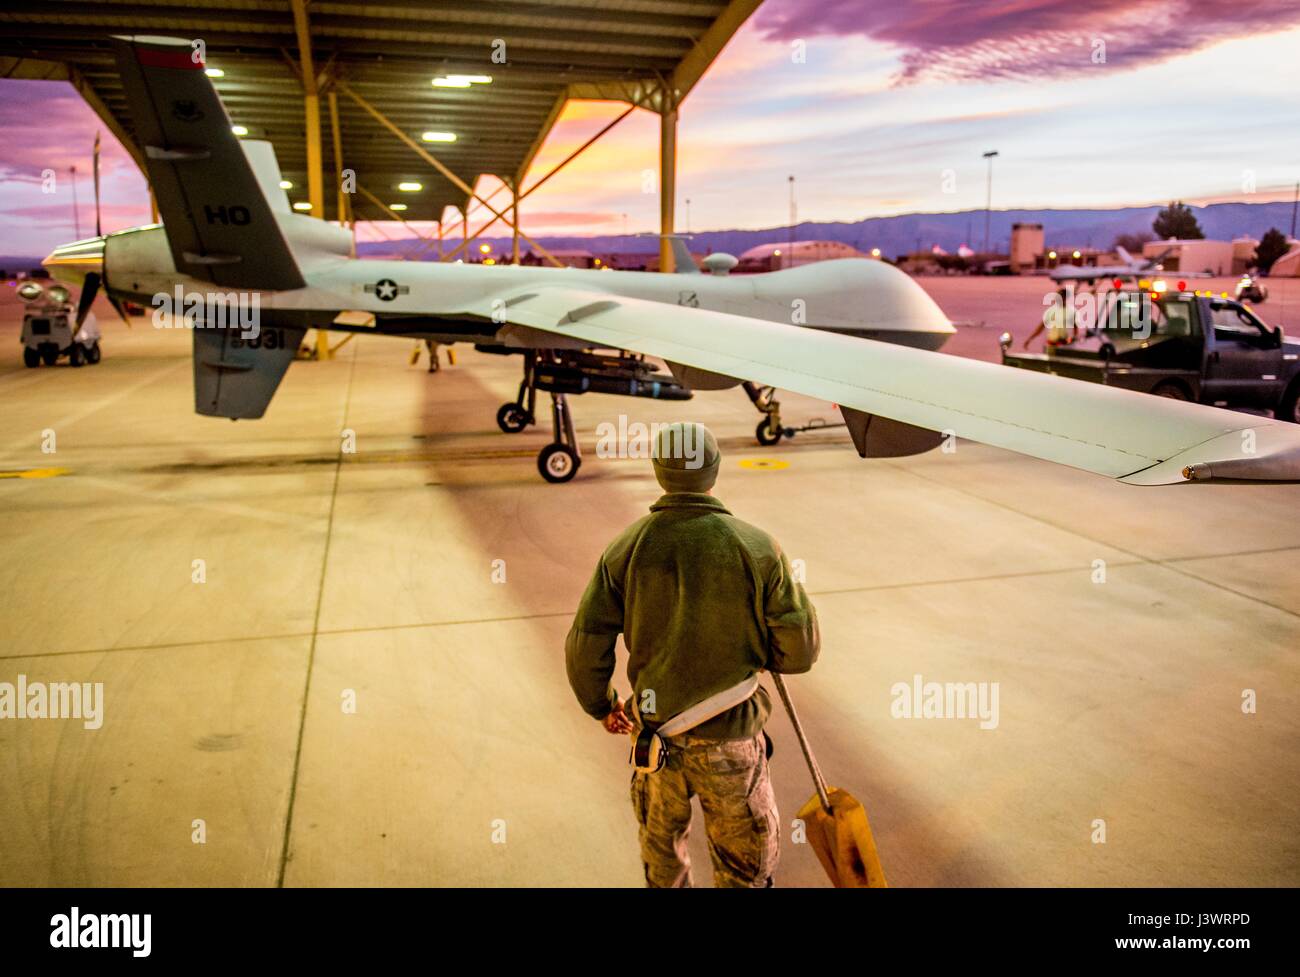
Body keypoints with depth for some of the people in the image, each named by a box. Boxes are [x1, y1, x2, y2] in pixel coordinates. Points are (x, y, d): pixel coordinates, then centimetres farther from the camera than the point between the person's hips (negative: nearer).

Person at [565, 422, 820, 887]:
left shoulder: (625, 548, -9)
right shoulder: (757, 548, -15)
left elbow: (585, 648, -7)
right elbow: (799, 652, -11)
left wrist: (602, 707, 11)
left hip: (654, 731, 3)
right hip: (728, 738, -2)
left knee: (661, 840, 29)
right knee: (744, 867, 19)